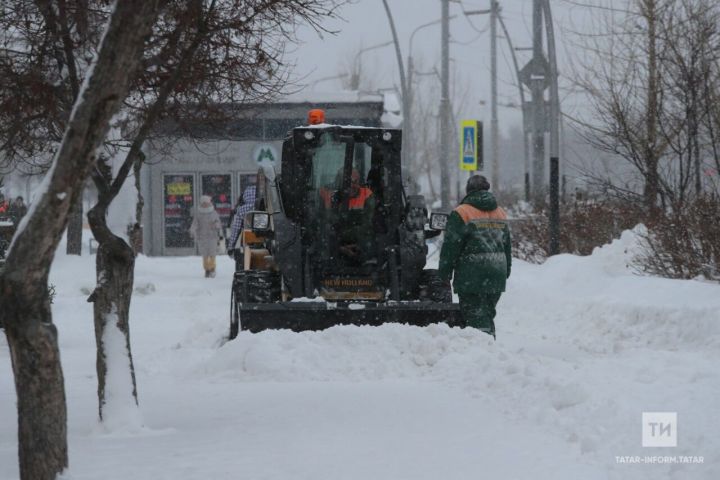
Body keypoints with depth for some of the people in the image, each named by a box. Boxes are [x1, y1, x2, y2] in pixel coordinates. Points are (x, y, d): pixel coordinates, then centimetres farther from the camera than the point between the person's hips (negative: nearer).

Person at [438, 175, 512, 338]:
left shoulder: (461, 214, -8)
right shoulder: (501, 214, 14)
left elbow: (451, 246, -9)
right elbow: (507, 247, 20)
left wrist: (444, 274, -2)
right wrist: (505, 273, 27)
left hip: (472, 278, -6)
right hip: (497, 277, 6)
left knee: (475, 317, -7)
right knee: (488, 315, 17)